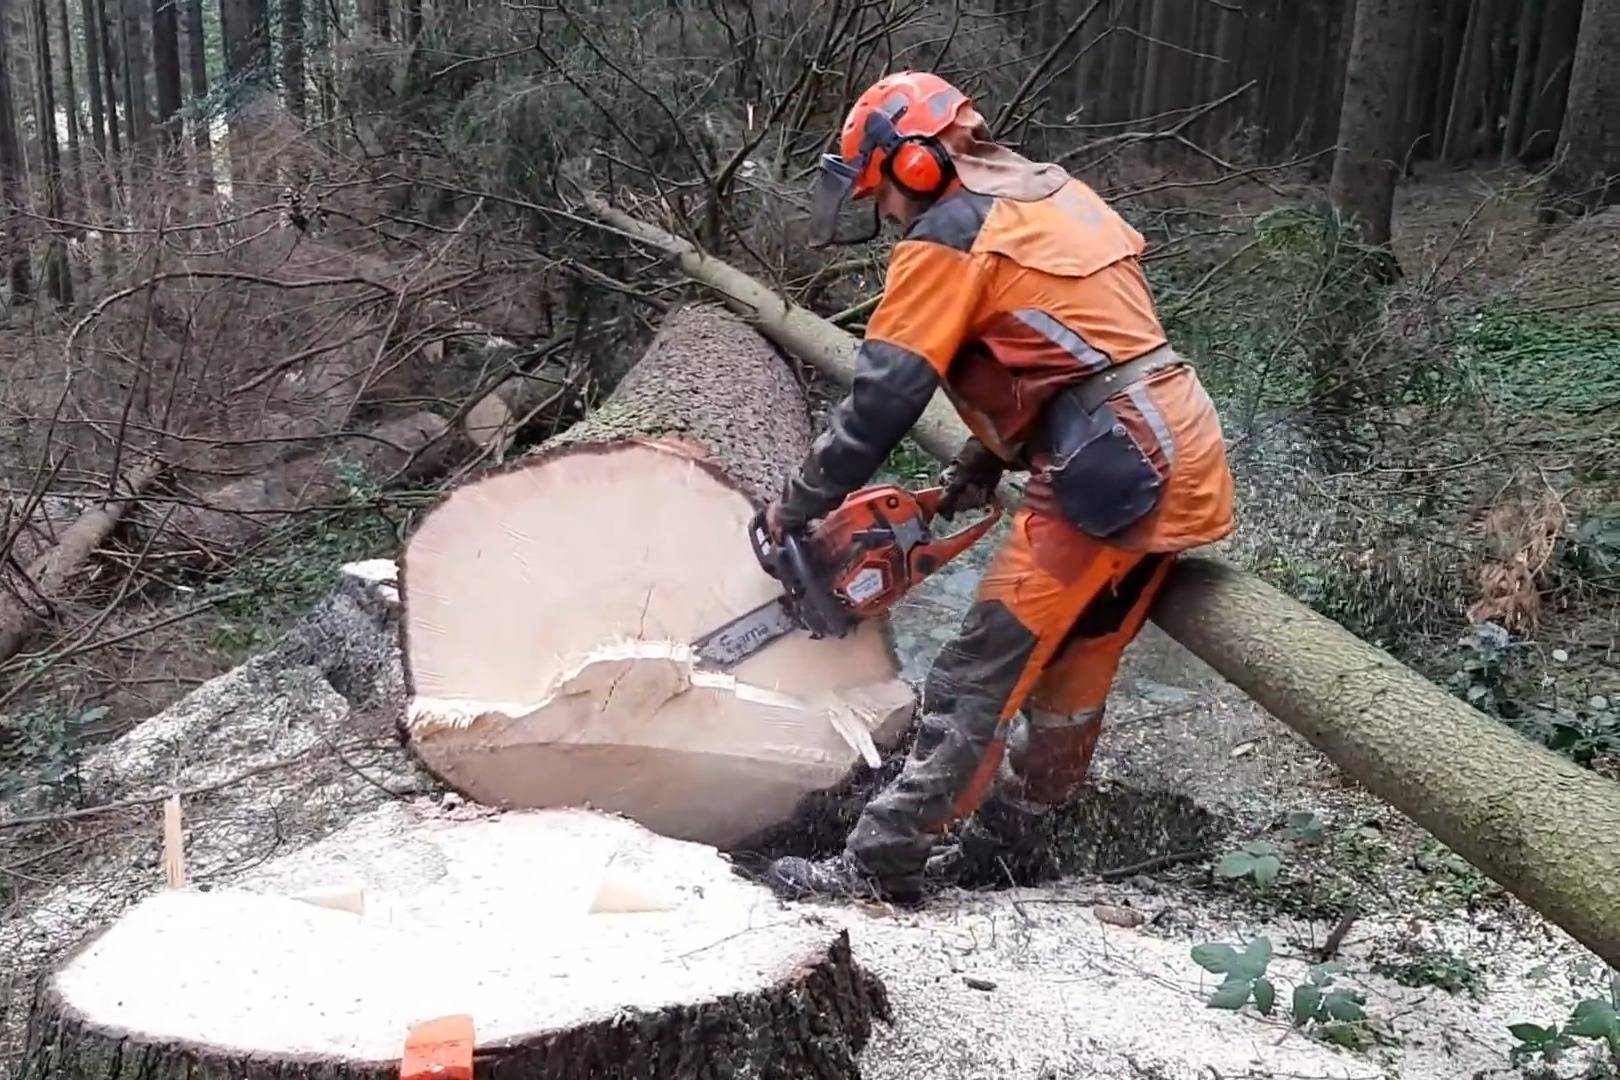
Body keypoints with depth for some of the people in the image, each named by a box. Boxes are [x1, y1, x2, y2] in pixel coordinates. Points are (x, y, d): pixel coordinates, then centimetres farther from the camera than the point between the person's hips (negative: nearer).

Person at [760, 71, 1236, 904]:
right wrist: (982, 468, 22)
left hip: (1108, 476, -9)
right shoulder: (1052, 193, 18)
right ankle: (1022, 819, 40)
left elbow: (881, 398, -9)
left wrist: (796, 507, 3)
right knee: (1078, 660, 23)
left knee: (978, 680, -3)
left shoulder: (944, 239, -7)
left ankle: (877, 870, 5)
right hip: (1178, 458, 9)